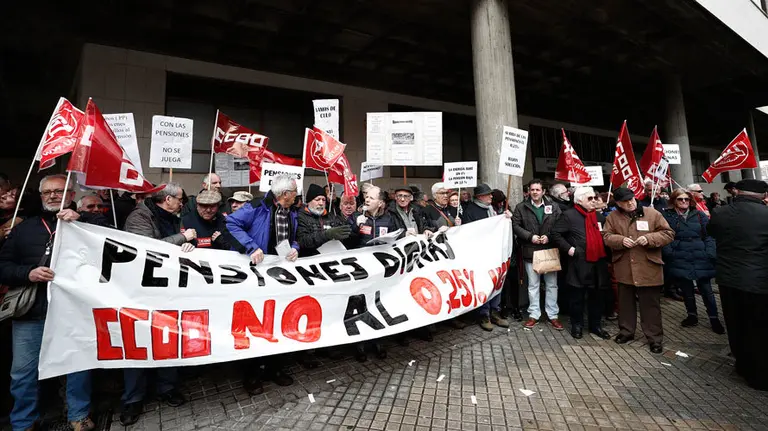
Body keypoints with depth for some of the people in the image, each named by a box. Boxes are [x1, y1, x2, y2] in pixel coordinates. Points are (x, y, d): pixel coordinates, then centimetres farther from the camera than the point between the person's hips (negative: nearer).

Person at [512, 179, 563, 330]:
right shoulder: (521, 207, 2)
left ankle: (553, 315, 20)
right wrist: (530, 236, -12)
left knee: (552, 284, 8)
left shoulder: (553, 207, 4)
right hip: (530, 251, 0)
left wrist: (549, 236, -14)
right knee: (533, 285, 9)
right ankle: (534, 314, 19)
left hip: (550, 250, 1)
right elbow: (515, 225, -2)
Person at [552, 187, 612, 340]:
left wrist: (606, 253, 10)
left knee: (597, 296, 13)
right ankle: (577, 325, 19)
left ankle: (595, 325, 27)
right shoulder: (569, 215, -7)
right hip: (580, 263, -6)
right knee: (577, 296, 5)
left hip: (599, 263, 6)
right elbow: (556, 233, -8)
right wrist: (568, 248, -14)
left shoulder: (599, 216, 14)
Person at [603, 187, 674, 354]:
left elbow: (668, 234, -2)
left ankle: (654, 338, 20)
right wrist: (621, 240, -19)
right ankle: (626, 331, 31)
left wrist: (649, 238, -19)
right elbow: (607, 237, 1)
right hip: (624, 268, 2)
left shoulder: (652, 213, -2)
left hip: (649, 268, -2)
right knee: (625, 302, 15)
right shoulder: (613, 217, 3)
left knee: (651, 305, 6)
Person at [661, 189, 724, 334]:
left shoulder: (699, 215, 4)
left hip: (700, 259, 1)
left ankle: (714, 318, 24)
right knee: (686, 290, 12)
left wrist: (710, 253, -7)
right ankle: (692, 315, 29)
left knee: (706, 290, 7)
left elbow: (709, 235, 3)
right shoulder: (667, 216, 0)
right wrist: (669, 253, -12)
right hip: (680, 260, 0)